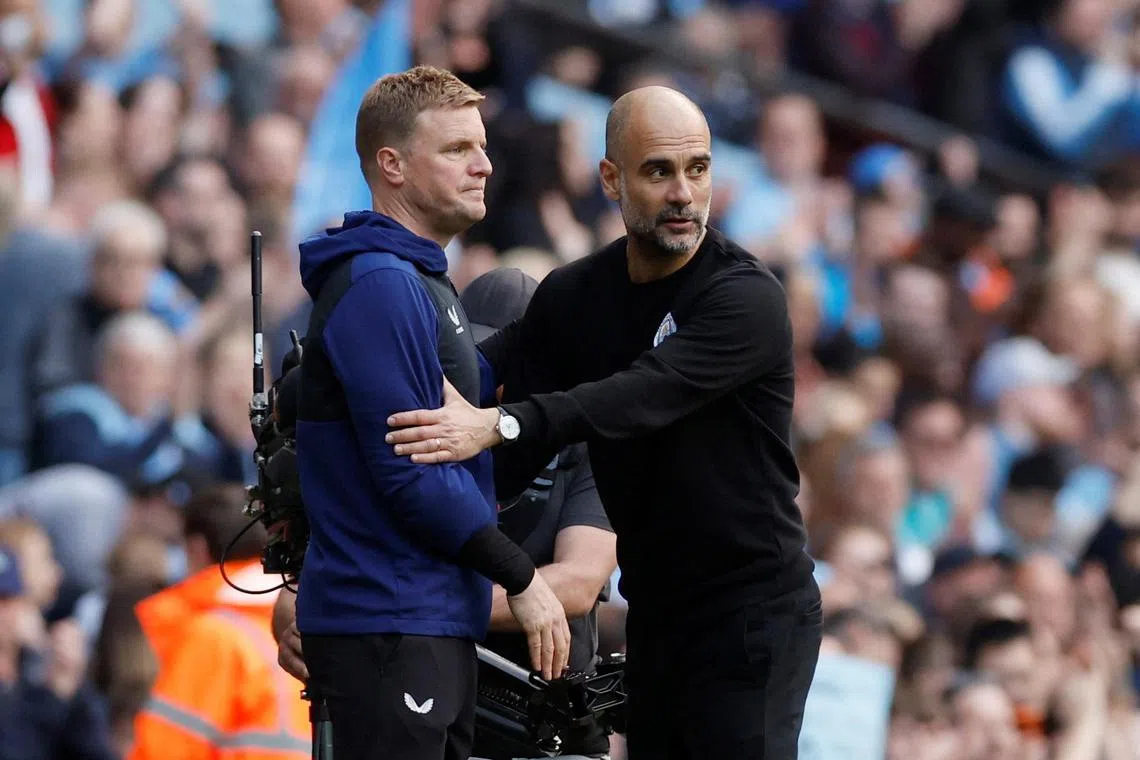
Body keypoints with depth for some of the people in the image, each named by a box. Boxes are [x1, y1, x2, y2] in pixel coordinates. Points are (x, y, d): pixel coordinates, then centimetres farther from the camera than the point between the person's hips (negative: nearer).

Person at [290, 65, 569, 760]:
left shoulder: (426, 282, 18)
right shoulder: (379, 286, -14)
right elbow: (410, 473, -19)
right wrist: (520, 577, -13)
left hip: (439, 621, 10)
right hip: (386, 624, -10)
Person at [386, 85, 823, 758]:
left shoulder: (746, 297, -16)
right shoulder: (576, 298, 5)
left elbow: (646, 395, -31)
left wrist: (500, 425, -43)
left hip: (752, 616, -7)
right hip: (655, 616, 7)